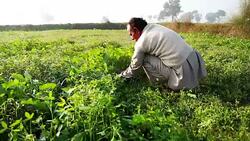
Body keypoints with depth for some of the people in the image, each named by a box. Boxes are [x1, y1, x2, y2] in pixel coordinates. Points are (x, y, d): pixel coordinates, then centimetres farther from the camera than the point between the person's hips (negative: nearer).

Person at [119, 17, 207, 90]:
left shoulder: (141, 43, -11)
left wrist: (123, 74, 23)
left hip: (184, 69, -8)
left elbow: (135, 65, 4)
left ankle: (169, 84, 5)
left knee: (145, 60, -5)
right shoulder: (156, 27, 12)